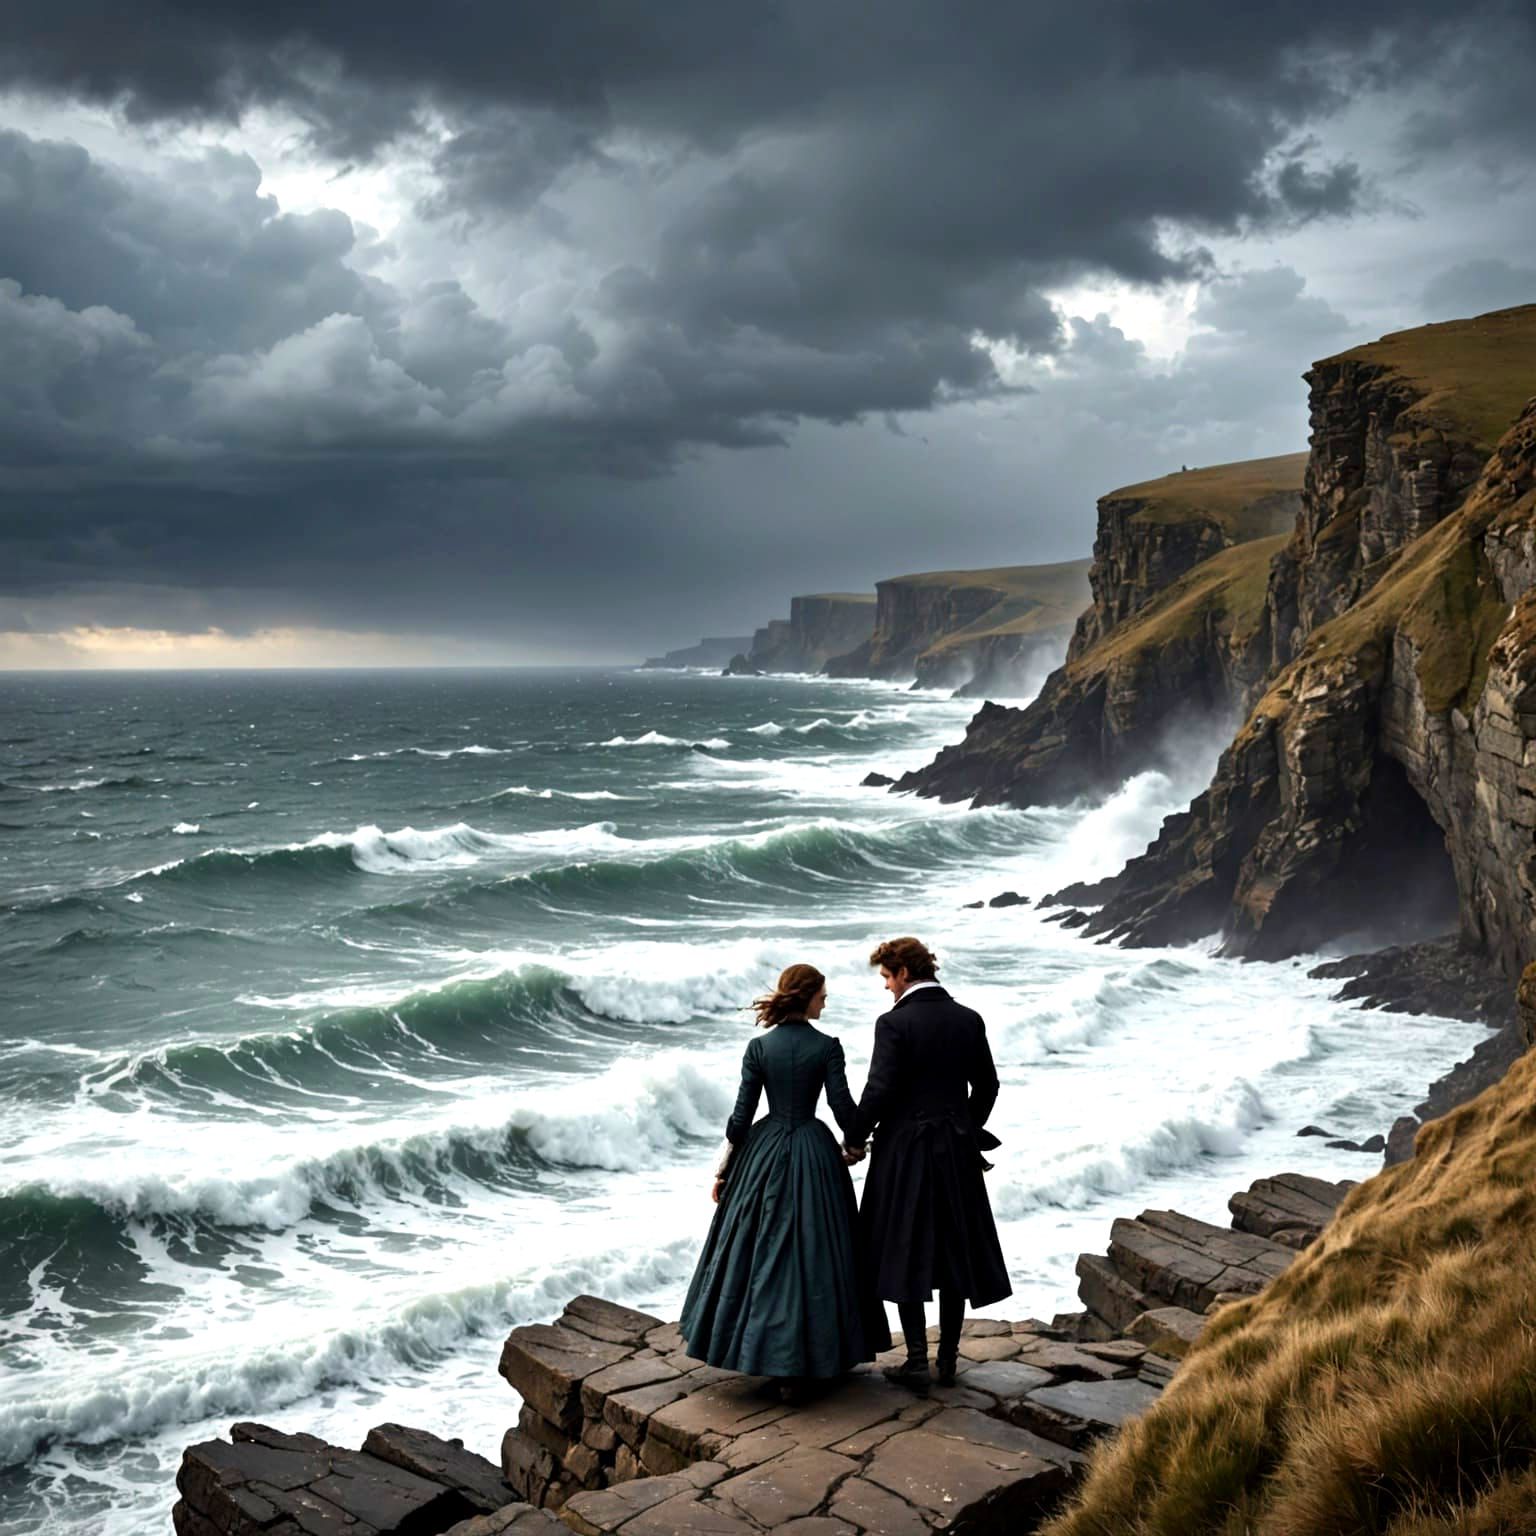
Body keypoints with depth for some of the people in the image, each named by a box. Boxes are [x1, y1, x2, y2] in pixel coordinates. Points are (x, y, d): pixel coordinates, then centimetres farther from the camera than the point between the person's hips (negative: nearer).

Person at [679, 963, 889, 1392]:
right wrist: (853, 1147, 12)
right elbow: (843, 1106, -9)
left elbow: (741, 1114, -3)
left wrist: (722, 1170, 6)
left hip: (764, 1153, 2)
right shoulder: (827, 1046, -9)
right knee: (811, 1252, 6)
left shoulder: (759, 1047, -3)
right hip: (814, 1155, -2)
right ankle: (799, 1366, 9)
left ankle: (757, 1352, 22)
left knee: (757, 1251, 13)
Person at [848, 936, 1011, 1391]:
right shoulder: (969, 1020, 3)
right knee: (954, 1249, 12)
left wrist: (855, 1138, -2)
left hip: (904, 1148, -5)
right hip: (958, 1149, 5)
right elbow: (987, 1086, 9)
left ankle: (917, 1361, 5)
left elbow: (880, 1090, -16)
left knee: (905, 1251, 5)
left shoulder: (894, 1022, -14)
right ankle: (948, 1360, 18)